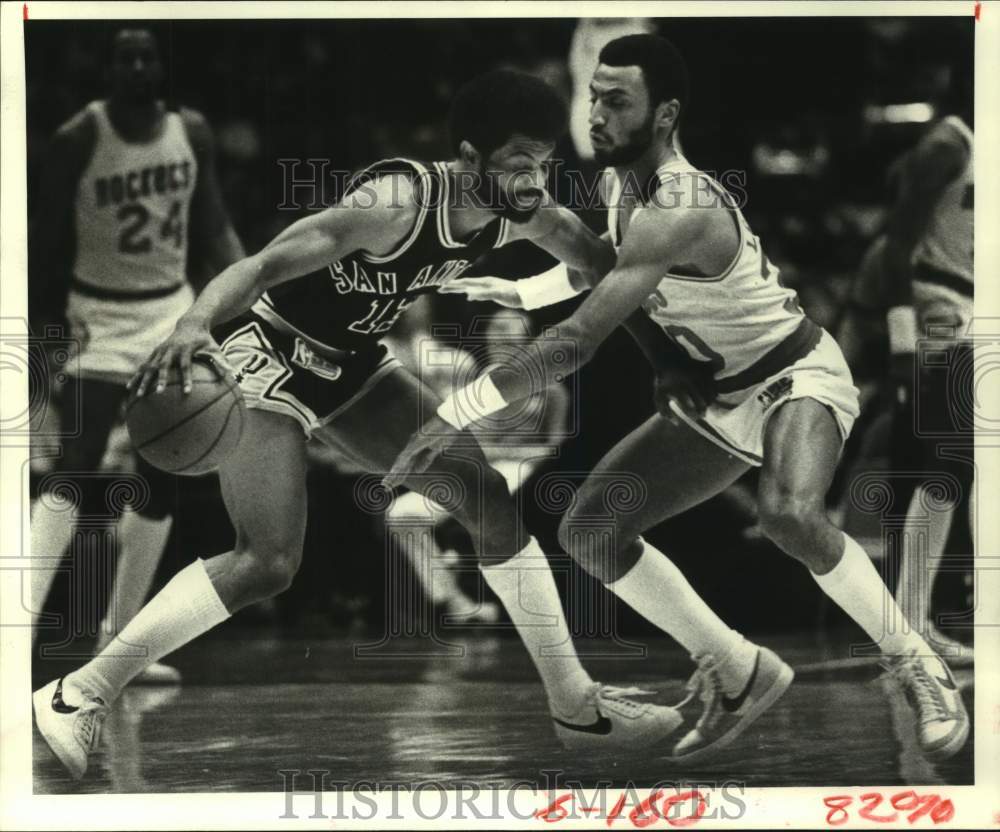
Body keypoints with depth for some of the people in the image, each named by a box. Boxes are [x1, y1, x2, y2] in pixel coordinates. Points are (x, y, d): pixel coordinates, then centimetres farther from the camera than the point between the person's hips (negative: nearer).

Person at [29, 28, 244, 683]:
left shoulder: (191, 133, -1)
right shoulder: (80, 138, -13)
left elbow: (212, 229, 7)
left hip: (171, 312, 5)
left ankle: (118, 639, 16)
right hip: (101, 316, -5)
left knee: (163, 482, 6)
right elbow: (49, 243, -8)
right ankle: (21, 626, -27)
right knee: (76, 467, -20)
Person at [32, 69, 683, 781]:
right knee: (268, 563, -21)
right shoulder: (401, 202, -33)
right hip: (268, 354, -8)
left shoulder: (519, 214, -10)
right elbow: (264, 265, -42)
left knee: (494, 505, 5)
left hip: (352, 364, 8)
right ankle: (76, 698, -10)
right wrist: (194, 324, -58)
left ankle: (576, 706, 18)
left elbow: (602, 263, 10)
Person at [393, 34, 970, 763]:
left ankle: (917, 667, -17)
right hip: (714, 399, 9)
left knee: (790, 515, -40)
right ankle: (740, 676, 10)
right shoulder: (623, 184, -3)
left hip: (795, 375, -9)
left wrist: (457, 414, -36)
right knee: (589, 531, -3)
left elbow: (579, 341, -38)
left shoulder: (678, 212, -32)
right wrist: (519, 292, 13)